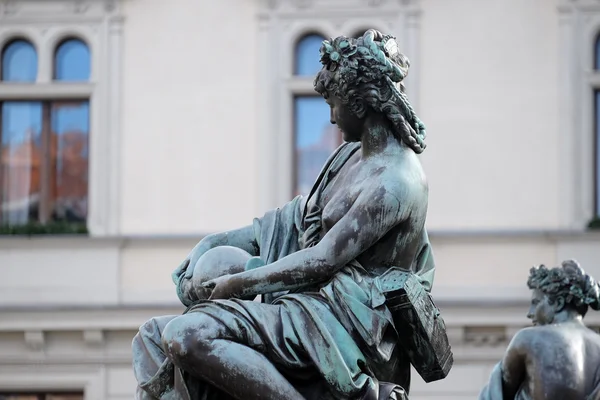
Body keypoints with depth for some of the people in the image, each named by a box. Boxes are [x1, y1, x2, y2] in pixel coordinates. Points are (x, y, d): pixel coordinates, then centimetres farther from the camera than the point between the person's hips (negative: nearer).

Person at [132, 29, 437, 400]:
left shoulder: (395, 184, -17)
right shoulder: (352, 154, 16)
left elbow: (323, 260, -20)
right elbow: (299, 220, 21)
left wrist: (237, 282, -12)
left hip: (344, 322, -11)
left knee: (188, 336, -30)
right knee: (152, 338, 7)